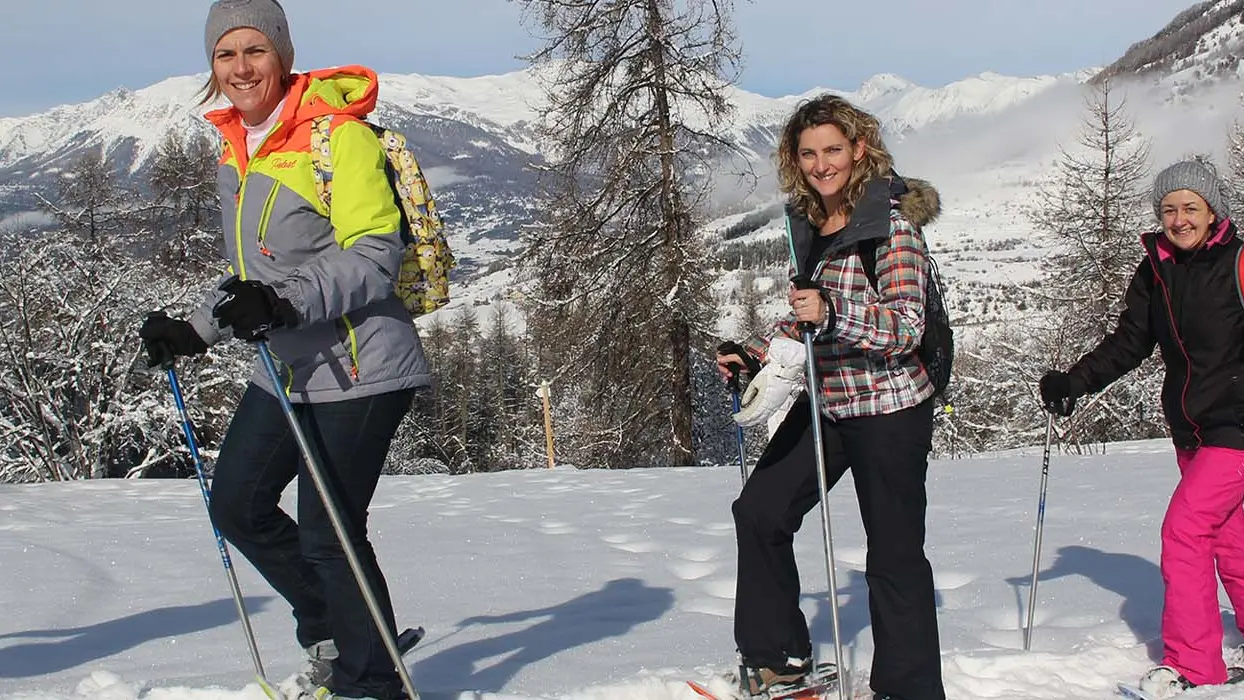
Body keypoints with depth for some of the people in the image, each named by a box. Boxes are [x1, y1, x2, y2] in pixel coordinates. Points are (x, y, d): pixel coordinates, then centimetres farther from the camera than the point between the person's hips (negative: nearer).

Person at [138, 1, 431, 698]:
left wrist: (286, 302, -31)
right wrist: (193, 332, 13)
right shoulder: (236, 157, 13)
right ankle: (332, 630, 31)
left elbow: (374, 255, -20)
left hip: (359, 367, -9)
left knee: (327, 532, -6)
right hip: (286, 370, 9)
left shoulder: (339, 135, -13)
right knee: (238, 504, 13)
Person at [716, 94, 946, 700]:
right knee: (759, 511, 10)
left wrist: (833, 312, -36)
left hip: (890, 408, -8)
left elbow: (907, 326, -22)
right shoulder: (807, 223, 7)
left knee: (894, 553, -1)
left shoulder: (892, 224, -15)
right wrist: (750, 353, 5)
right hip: (824, 403, 8)